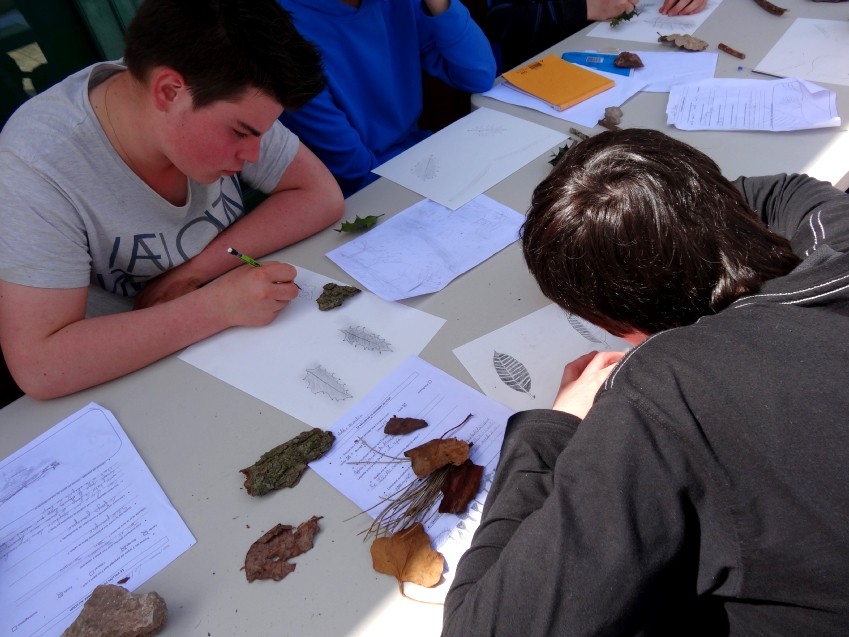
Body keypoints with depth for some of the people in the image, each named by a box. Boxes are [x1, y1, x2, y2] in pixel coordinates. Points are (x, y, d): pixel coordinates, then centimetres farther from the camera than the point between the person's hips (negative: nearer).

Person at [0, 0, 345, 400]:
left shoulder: (225, 101, -14)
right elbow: (38, 366, -30)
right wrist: (217, 305, -34)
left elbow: (320, 196, -11)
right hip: (126, 387, -2)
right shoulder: (36, 167, -26)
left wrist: (195, 270, -20)